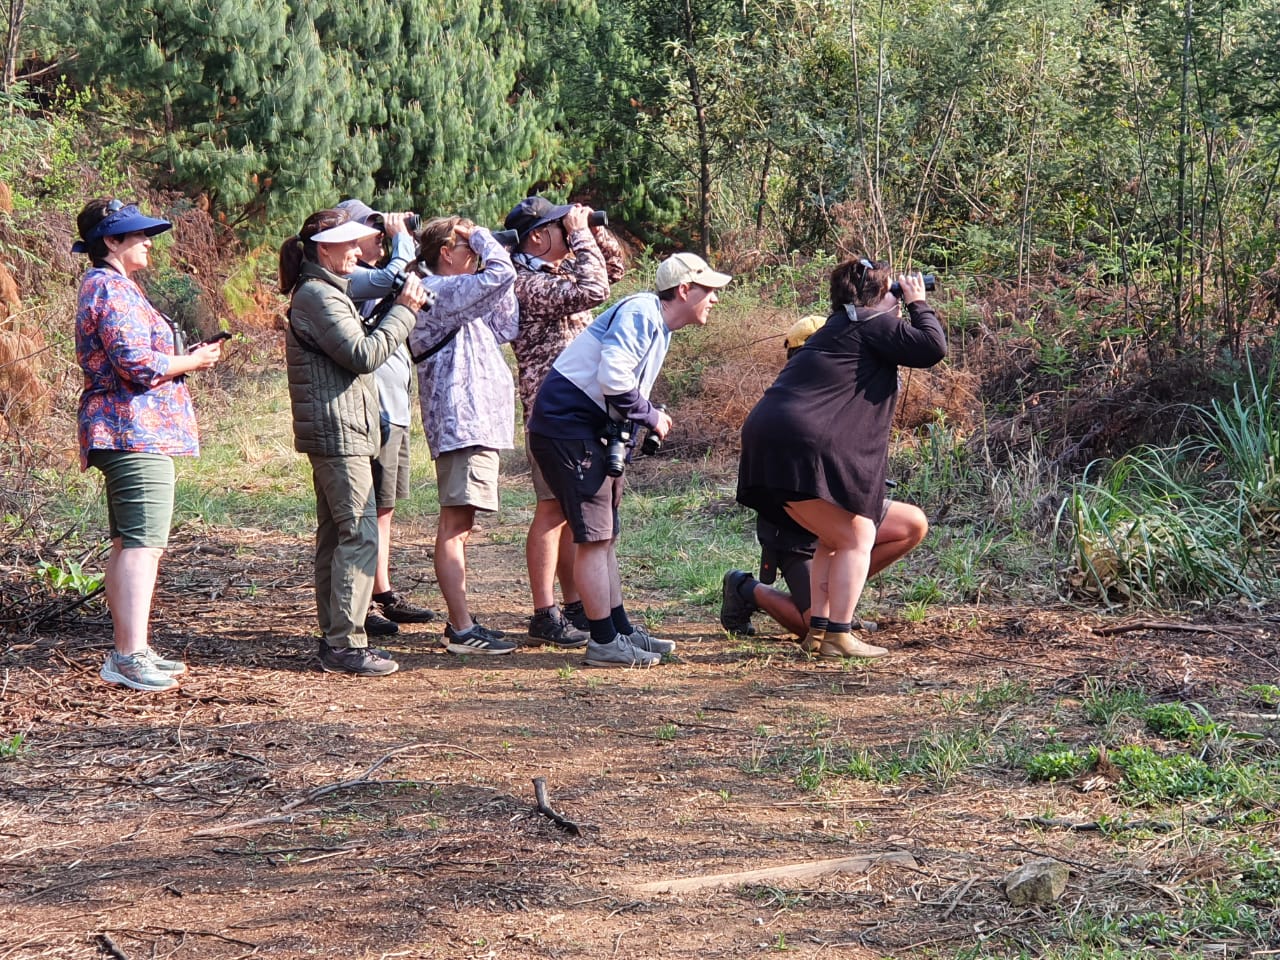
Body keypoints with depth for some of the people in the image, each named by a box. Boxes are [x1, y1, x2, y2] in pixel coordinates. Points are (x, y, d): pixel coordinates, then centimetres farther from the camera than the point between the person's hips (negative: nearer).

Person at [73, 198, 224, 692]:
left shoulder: (106, 286, 21)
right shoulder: (112, 289, -12)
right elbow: (139, 364, -21)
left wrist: (184, 357, 14)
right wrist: (195, 360, -7)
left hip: (123, 432, 11)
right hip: (136, 431, -11)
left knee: (128, 544, 12)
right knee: (143, 542, -14)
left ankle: (126, 651, 17)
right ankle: (130, 655, -17)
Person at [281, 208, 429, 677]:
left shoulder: (321, 292, 20)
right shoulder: (318, 296, -14)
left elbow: (359, 343, 19)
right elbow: (364, 355, -20)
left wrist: (397, 310, 7)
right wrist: (403, 310, -13)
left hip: (331, 432, 11)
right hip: (339, 432, -11)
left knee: (335, 533, 12)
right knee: (359, 534, -11)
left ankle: (334, 637, 17)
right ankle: (345, 643, -11)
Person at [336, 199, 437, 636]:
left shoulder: (374, 272, 17)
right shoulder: (349, 279, -13)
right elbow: (391, 279, -30)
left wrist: (409, 239, 12)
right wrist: (402, 239, -13)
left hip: (394, 406, 10)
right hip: (373, 407, -10)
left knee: (384, 507, 15)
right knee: (371, 510, -6)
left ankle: (384, 596, 24)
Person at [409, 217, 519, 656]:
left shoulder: (456, 298, 22)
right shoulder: (439, 291, -11)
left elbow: (504, 330, 21)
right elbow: (502, 273, -22)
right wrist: (480, 235, -2)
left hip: (475, 421, 11)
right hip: (463, 421, -11)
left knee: (459, 524, 13)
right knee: (454, 525, -10)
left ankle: (461, 623, 18)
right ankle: (462, 630, -11)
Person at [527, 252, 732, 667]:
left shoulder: (657, 326, 17)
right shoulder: (639, 314, -16)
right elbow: (613, 378, -27)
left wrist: (647, 419, 0)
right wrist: (651, 416, -14)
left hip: (588, 429, 11)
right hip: (566, 425, -11)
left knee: (604, 537, 16)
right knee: (594, 537, -7)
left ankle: (621, 631, 24)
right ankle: (604, 642, -1)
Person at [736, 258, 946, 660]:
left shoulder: (838, 328, 28)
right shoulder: (871, 324, 0)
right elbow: (932, 347, -7)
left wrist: (908, 309, 33)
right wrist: (918, 304, 10)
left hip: (767, 442, 10)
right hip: (802, 446, -10)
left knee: (835, 539, 20)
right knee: (857, 536, 1)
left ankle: (818, 630, 17)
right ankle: (838, 636, -1)